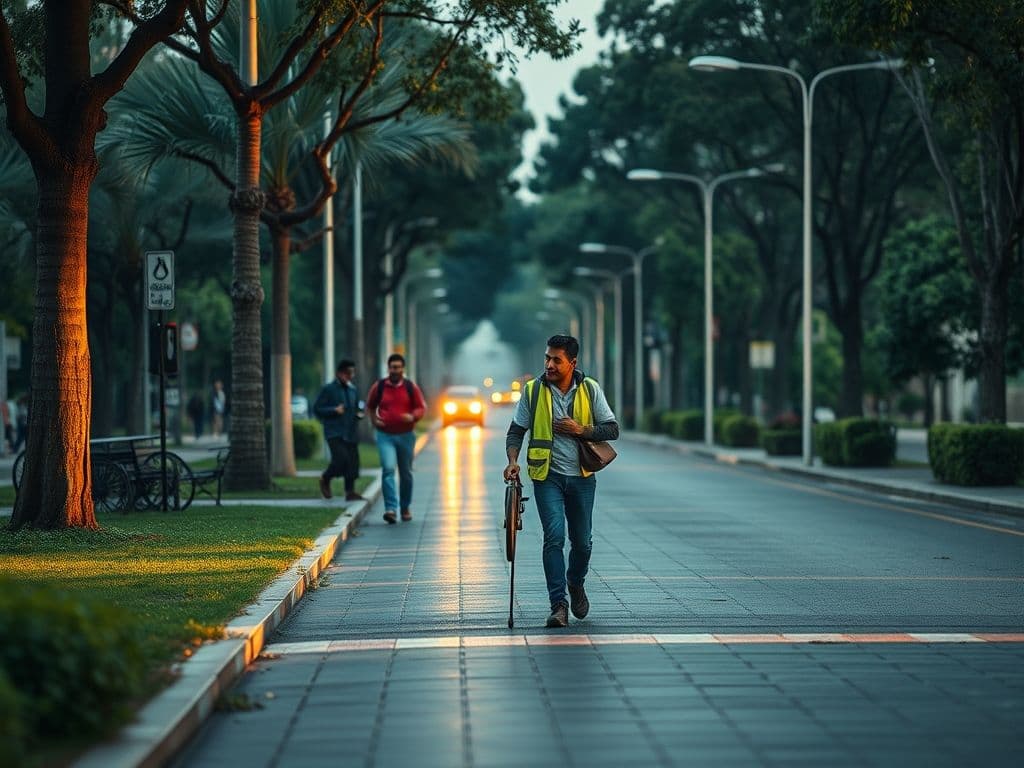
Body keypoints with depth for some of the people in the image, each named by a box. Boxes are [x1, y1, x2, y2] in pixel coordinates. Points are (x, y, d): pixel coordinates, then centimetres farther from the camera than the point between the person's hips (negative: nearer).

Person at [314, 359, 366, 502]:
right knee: (341, 459, -19)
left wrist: (359, 413, 7)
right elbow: (317, 409, -4)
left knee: (353, 461, -1)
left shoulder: (353, 390, 16)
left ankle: (350, 492, 6)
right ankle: (325, 480, 7)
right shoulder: (328, 389, -2)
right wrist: (334, 410, -16)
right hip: (335, 433, -6)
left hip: (351, 433, 6)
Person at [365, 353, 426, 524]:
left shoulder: (411, 388, 0)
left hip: (406, 435, 2)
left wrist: (413, 417, -15)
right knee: (388, 469, -18)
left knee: (406, 473, 12)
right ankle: (391, 509, -23)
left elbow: (421, 407, 5)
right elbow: (370, 406, 15)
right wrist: (374, 420, -1)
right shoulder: (379, 387, 0)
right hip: (385, 435, -2)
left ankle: (405, 507, 29)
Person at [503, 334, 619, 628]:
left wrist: (580, 430, -14)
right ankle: (558, 605, -13)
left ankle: (576, 583, 39)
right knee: (554, 535, -15)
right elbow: (516, 430, 3)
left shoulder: (590, 389, 0)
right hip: (548, 475, -1)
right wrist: (512, 461, -14)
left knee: (582, 541, 9)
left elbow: (612, 429, 2)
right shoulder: (533, 390, -2)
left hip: (582, 477, 2)